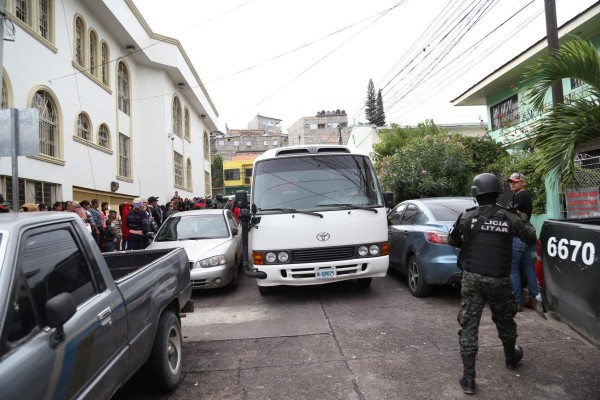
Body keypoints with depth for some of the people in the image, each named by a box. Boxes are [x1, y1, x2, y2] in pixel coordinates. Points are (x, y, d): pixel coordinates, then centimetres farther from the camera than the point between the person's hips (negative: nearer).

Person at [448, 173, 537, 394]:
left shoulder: (467, 217, -7)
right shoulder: (510, 218, -5)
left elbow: (452, 241, 6)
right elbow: (531, 238, 12)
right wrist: (527, 226, 33)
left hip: (472, 278, -1)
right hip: (499, 279, 2)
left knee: (468, 325, 3)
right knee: (505, 320, 24)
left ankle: (468, 377, 2)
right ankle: (511, 357, 49)